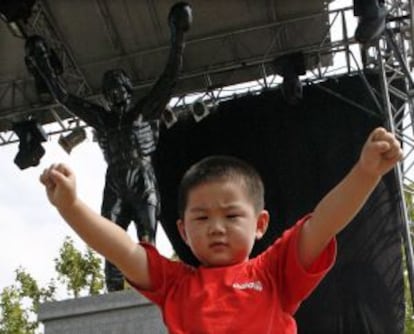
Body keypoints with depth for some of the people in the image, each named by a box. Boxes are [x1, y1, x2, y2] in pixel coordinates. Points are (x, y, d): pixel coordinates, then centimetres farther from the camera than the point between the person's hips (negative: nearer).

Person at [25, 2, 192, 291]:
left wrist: (178, 36, 3)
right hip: (115, 186, 3)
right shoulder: (102, 118, 20)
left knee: (147, 244, -12)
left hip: (143, 182, -3)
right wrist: (45, 68, 26)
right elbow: (64, 97, 24)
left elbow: (170, 76, 6)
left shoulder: (145, 111, 12)